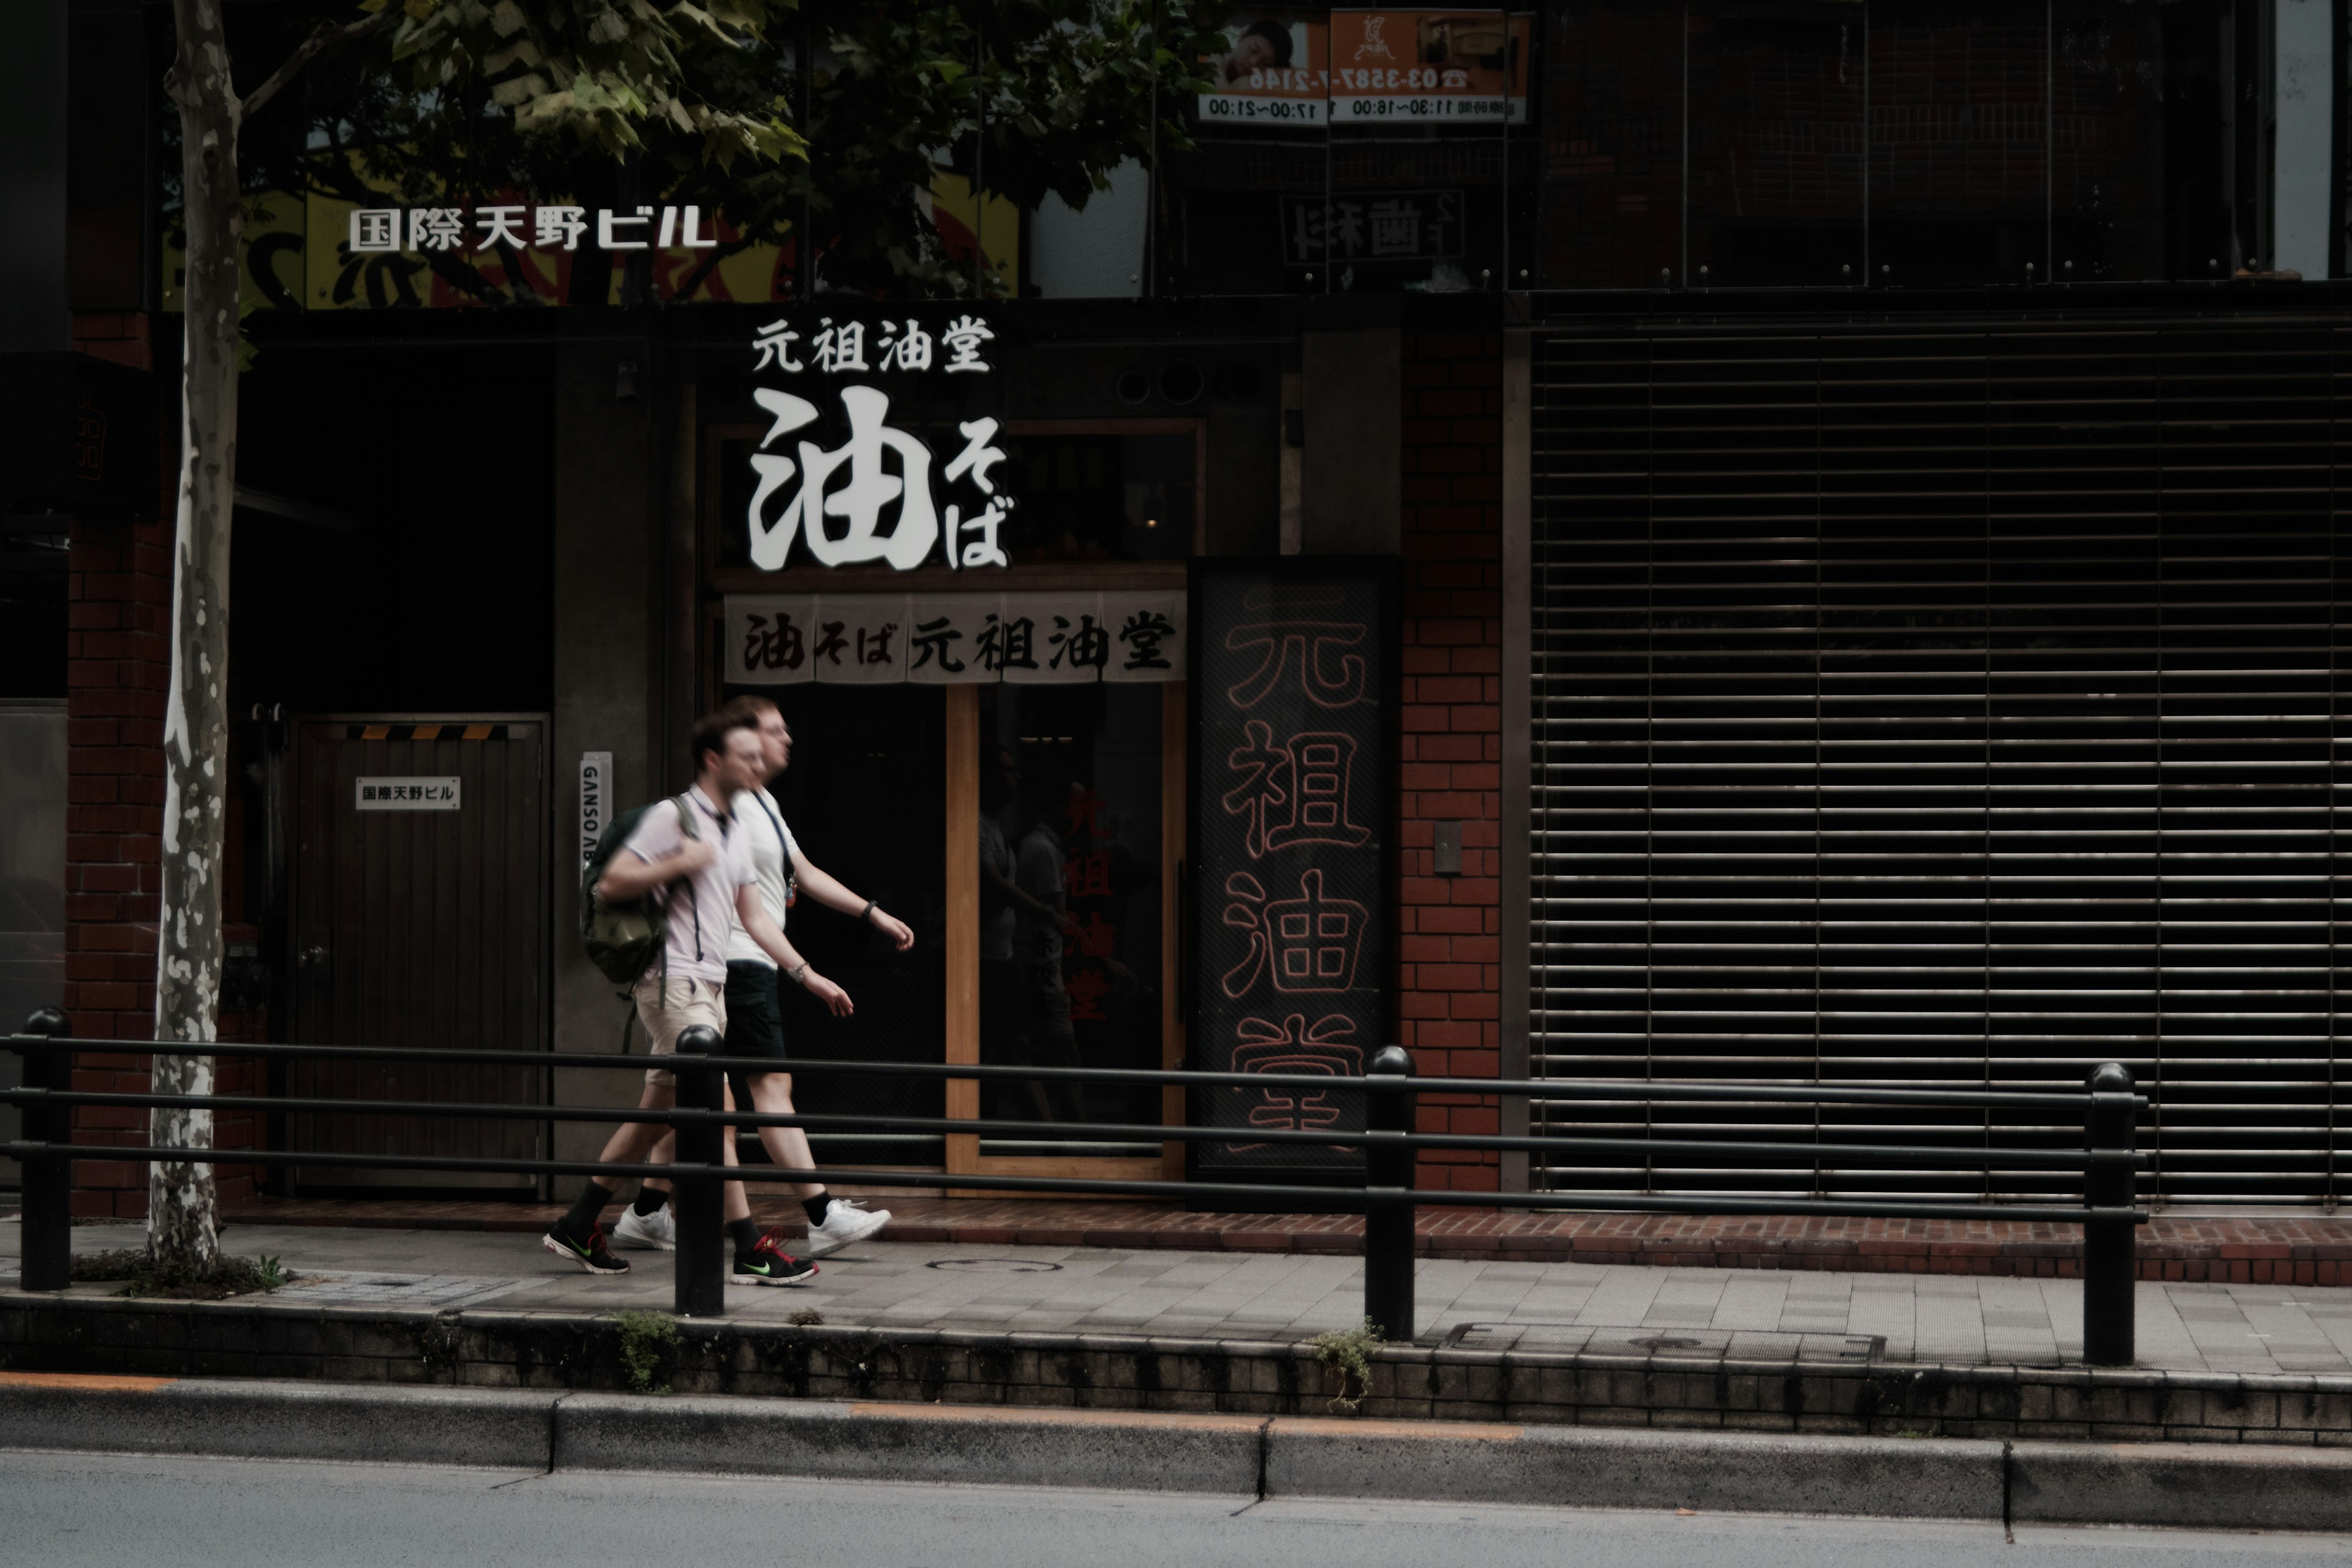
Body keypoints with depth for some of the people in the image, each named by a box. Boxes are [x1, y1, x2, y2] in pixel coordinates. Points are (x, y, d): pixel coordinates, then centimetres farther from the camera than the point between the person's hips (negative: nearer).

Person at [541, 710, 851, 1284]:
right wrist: (679, 864, -18)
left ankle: (578, 1228, 20)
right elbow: (611, 883, -12)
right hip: (674, 982, -9)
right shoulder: (672, 817, -8)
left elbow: (754, 918, 19)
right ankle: (752, 1252, -14)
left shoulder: (736, 835, 19)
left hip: (710, 987, 9)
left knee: (656, 1114, 12)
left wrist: (808, 976, 13)